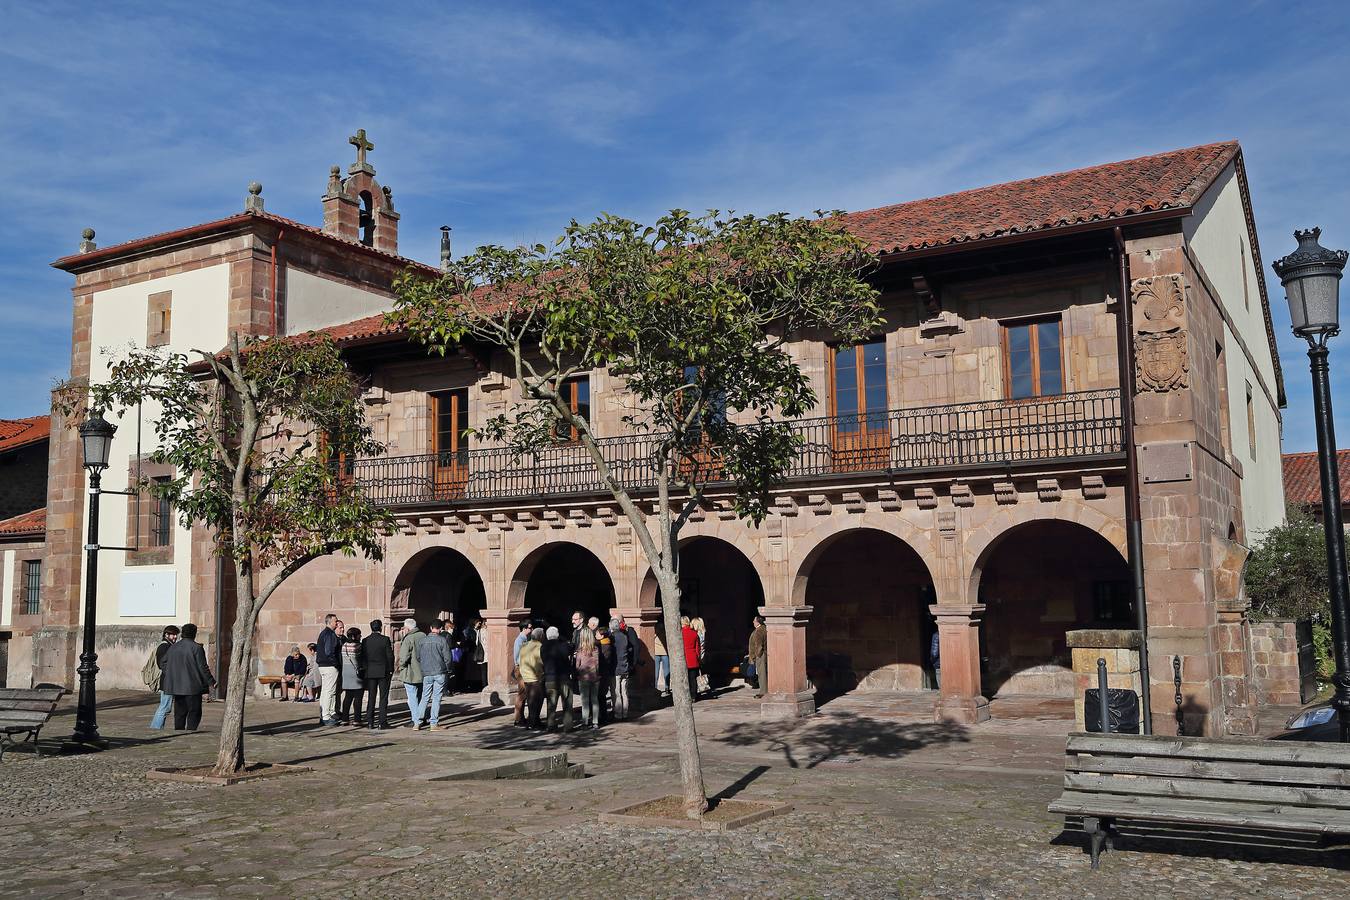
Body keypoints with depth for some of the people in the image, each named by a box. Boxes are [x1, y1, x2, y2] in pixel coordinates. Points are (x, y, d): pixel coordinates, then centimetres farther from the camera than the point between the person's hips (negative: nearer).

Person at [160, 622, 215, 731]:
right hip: (192, 686, -6)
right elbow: (203, 667, -11)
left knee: (180, 712, 13)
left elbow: (164, 664, 13)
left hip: (177, 686, 6)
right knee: (194, 712, 0)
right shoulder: (196, 648, -10)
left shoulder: (173, 647, 10)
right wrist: (211, 682, -3)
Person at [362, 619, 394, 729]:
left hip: (370, 673, 3)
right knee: (383, 698, 2)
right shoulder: (385, 639, -8)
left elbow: (362, 658, 4)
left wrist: (365, 670, 11)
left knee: (371, 698, 8)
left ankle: (370, 722, 8)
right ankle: (382, 722, -1)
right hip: (383, 672, -3)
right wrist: (391, 670, 3)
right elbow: (390, 656, -7)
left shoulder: (365, 641, 1)